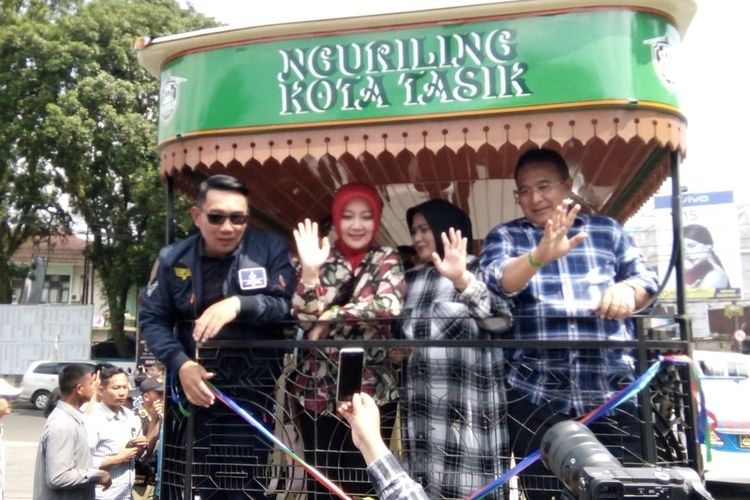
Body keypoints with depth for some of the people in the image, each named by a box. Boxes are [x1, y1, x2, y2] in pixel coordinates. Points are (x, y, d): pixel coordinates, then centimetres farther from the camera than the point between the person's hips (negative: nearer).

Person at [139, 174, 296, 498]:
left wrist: (239, 304, -29)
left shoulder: (270, 248, -5)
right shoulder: (174, 258, 2)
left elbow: (289, 305, -13)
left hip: (253, 387, -3)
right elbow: (152, 319, 3)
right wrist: (181, 364, -13)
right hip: (198, 385, 3)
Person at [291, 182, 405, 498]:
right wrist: (310, 271, -22)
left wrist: (330, 317, -16)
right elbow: (304, 319, -8)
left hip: (371, 392, -1)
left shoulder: (387, 260, 0)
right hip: (317, 392, 1)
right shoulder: (320, 259, 4)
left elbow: (388, 306, -20)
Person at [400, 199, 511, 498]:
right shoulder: (412, 278, 18)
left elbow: (501, 319, -20)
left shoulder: (478, 270, -1)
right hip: (422, 410, 6)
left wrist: (462, 281, -35)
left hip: (469, 408, -5)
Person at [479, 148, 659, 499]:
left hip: (612, 391, 1)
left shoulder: (607, 230, 15)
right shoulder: (504, 236, 9)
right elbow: (495, 282, -10)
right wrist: (540, 256, -31)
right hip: (534, 393, -1)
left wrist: (627, 290, -14)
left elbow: (647, 279, 11)